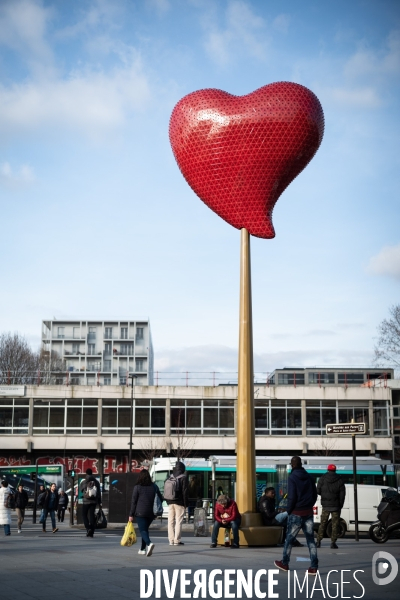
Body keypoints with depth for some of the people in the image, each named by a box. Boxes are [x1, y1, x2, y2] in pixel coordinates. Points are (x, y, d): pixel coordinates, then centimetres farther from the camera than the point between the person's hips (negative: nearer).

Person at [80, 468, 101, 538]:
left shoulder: (84, 482, -4)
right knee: (91, 515, 6)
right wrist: (99, 502, 13)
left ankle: (88, 528, -9)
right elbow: (99, 493, 7)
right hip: (94, 501, 3)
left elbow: (81, 490, 14)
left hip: (86, 501, -3)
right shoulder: (96, 482, 4)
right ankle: (91, 532, 5)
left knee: (84, 515, 10)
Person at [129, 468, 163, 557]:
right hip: (151, 513, 4)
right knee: (145, 529, 19)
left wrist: (131, 515, 0)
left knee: (142, 530, -6)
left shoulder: (137, 487, -5)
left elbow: (133, 502, -4)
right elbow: (160, 499, 10)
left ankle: (149, 543, -32)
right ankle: (142, 549, 22)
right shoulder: (154, 486, 6)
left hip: (140, 512, -4)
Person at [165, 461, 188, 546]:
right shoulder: (183, 478, -6)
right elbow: (185, 492, -10)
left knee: (171, 521, 8)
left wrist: (167, 501, 14)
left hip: (170, 503, 5)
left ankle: (171, 540, 9)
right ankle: (177, 540, -4)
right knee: (179, 521, -1)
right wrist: (186, 503, -6)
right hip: (179, 503, -5)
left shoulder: (169, 478, 9)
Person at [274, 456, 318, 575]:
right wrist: (309, 506, 14)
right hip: (308, 512, 5)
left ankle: (284, 563, 22)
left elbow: (292, 497, -15)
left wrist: (289, 511, -5)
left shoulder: (292, 478, -11)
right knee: (310, 539, 5)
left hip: (296, 513, -5)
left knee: (289, 538, 10)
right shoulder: (309, 477, 7)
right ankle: (314, 567, -2)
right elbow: (314, 494, 10)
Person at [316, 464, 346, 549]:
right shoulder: (339, 480, -2)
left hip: (325, 505, 1)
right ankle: (333, 542, -1)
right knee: (335, 524, 4)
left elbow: (318, 491, -2)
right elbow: (342, 494, -3)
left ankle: (318, 541, 7)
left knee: (323, 523, 10)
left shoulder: (322, 479, -2)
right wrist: (340, 505, 4)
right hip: (336, 506, -1)